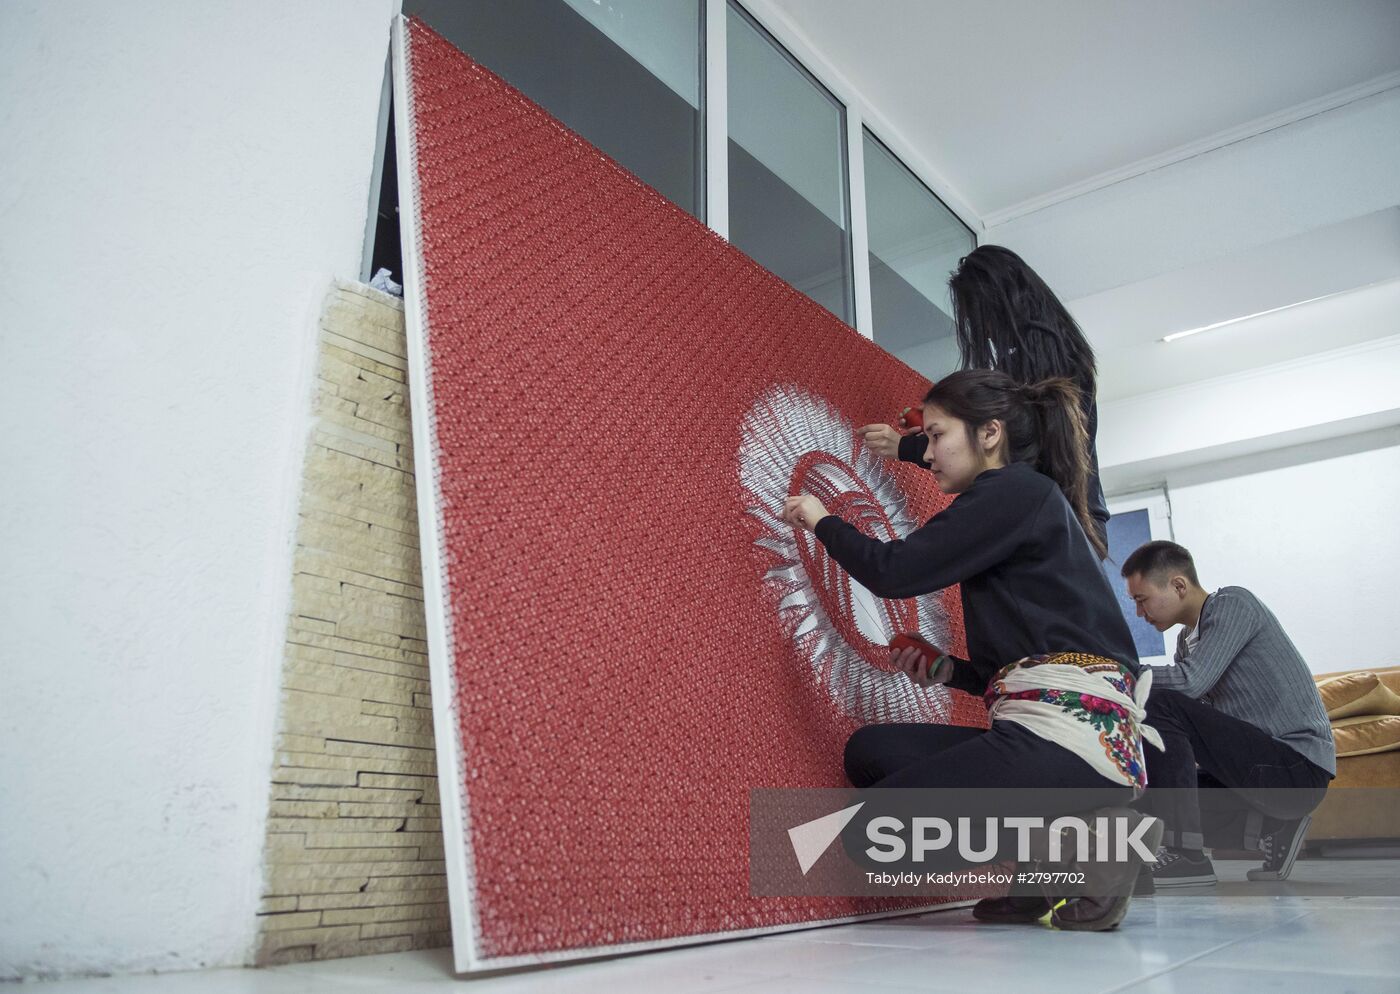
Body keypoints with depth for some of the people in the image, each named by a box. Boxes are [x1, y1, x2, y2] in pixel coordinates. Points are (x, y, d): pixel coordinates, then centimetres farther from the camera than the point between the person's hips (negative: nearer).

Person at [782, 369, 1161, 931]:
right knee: (871, 752, 11)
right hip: (1063, 732, 10)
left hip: (1068, 734, -10)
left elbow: (895, 572, -12)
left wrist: (823, 521, 5)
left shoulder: (1017, 489, -4)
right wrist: (946, 671, 10)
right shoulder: (1036, 503, 23)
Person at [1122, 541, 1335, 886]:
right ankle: (1268, 825, 6)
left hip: (1300, 767, -9)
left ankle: (1186, 853, -19)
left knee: (1158, 706, -23)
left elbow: (1190, 682, -25)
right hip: (1266, 764, 9)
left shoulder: (1233, 604, -11)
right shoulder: (1188, 640, 13)